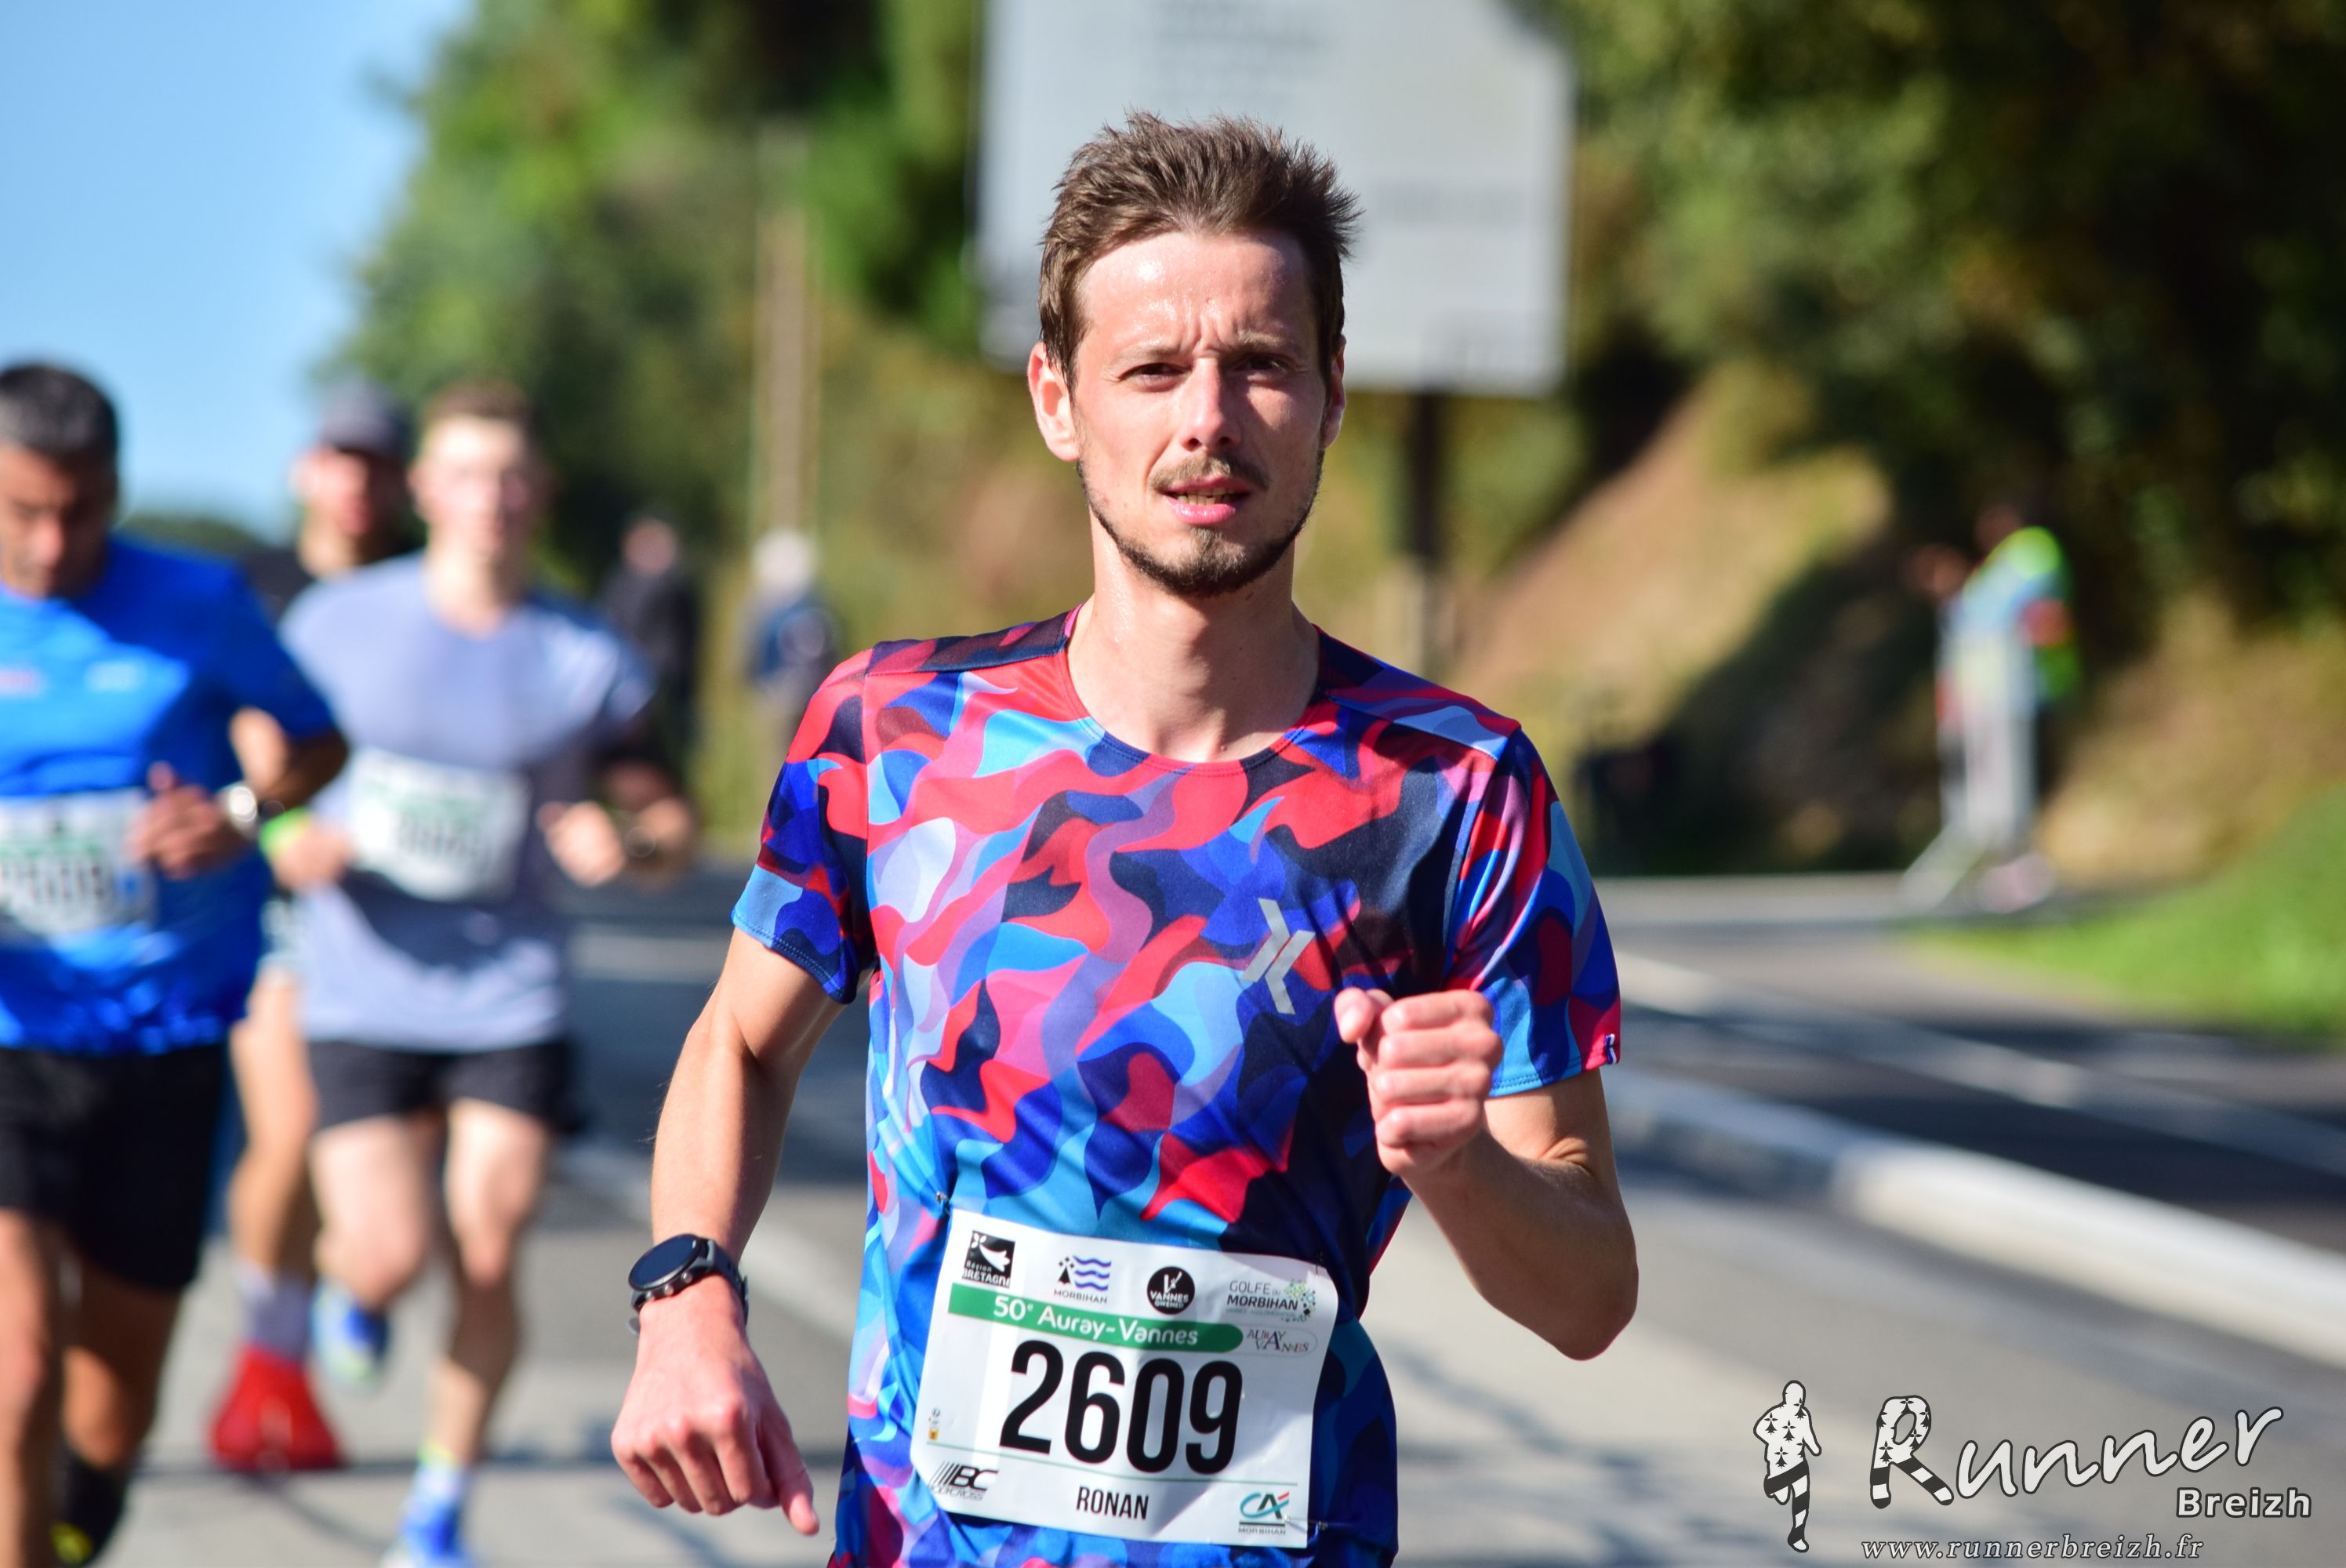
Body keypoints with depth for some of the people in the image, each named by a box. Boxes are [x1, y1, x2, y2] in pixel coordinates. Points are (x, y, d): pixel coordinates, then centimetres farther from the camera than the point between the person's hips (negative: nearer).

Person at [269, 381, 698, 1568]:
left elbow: (671, 824, 9)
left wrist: (626, 847, -14)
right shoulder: (339, 624, -1)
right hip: (362, 994, -1)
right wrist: (282, 834, -11)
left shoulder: (588, 662, 1)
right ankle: (350, 1282, 29)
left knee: (488, 1258, -3)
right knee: (390, 1256, -12)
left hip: (510, 999, 1)